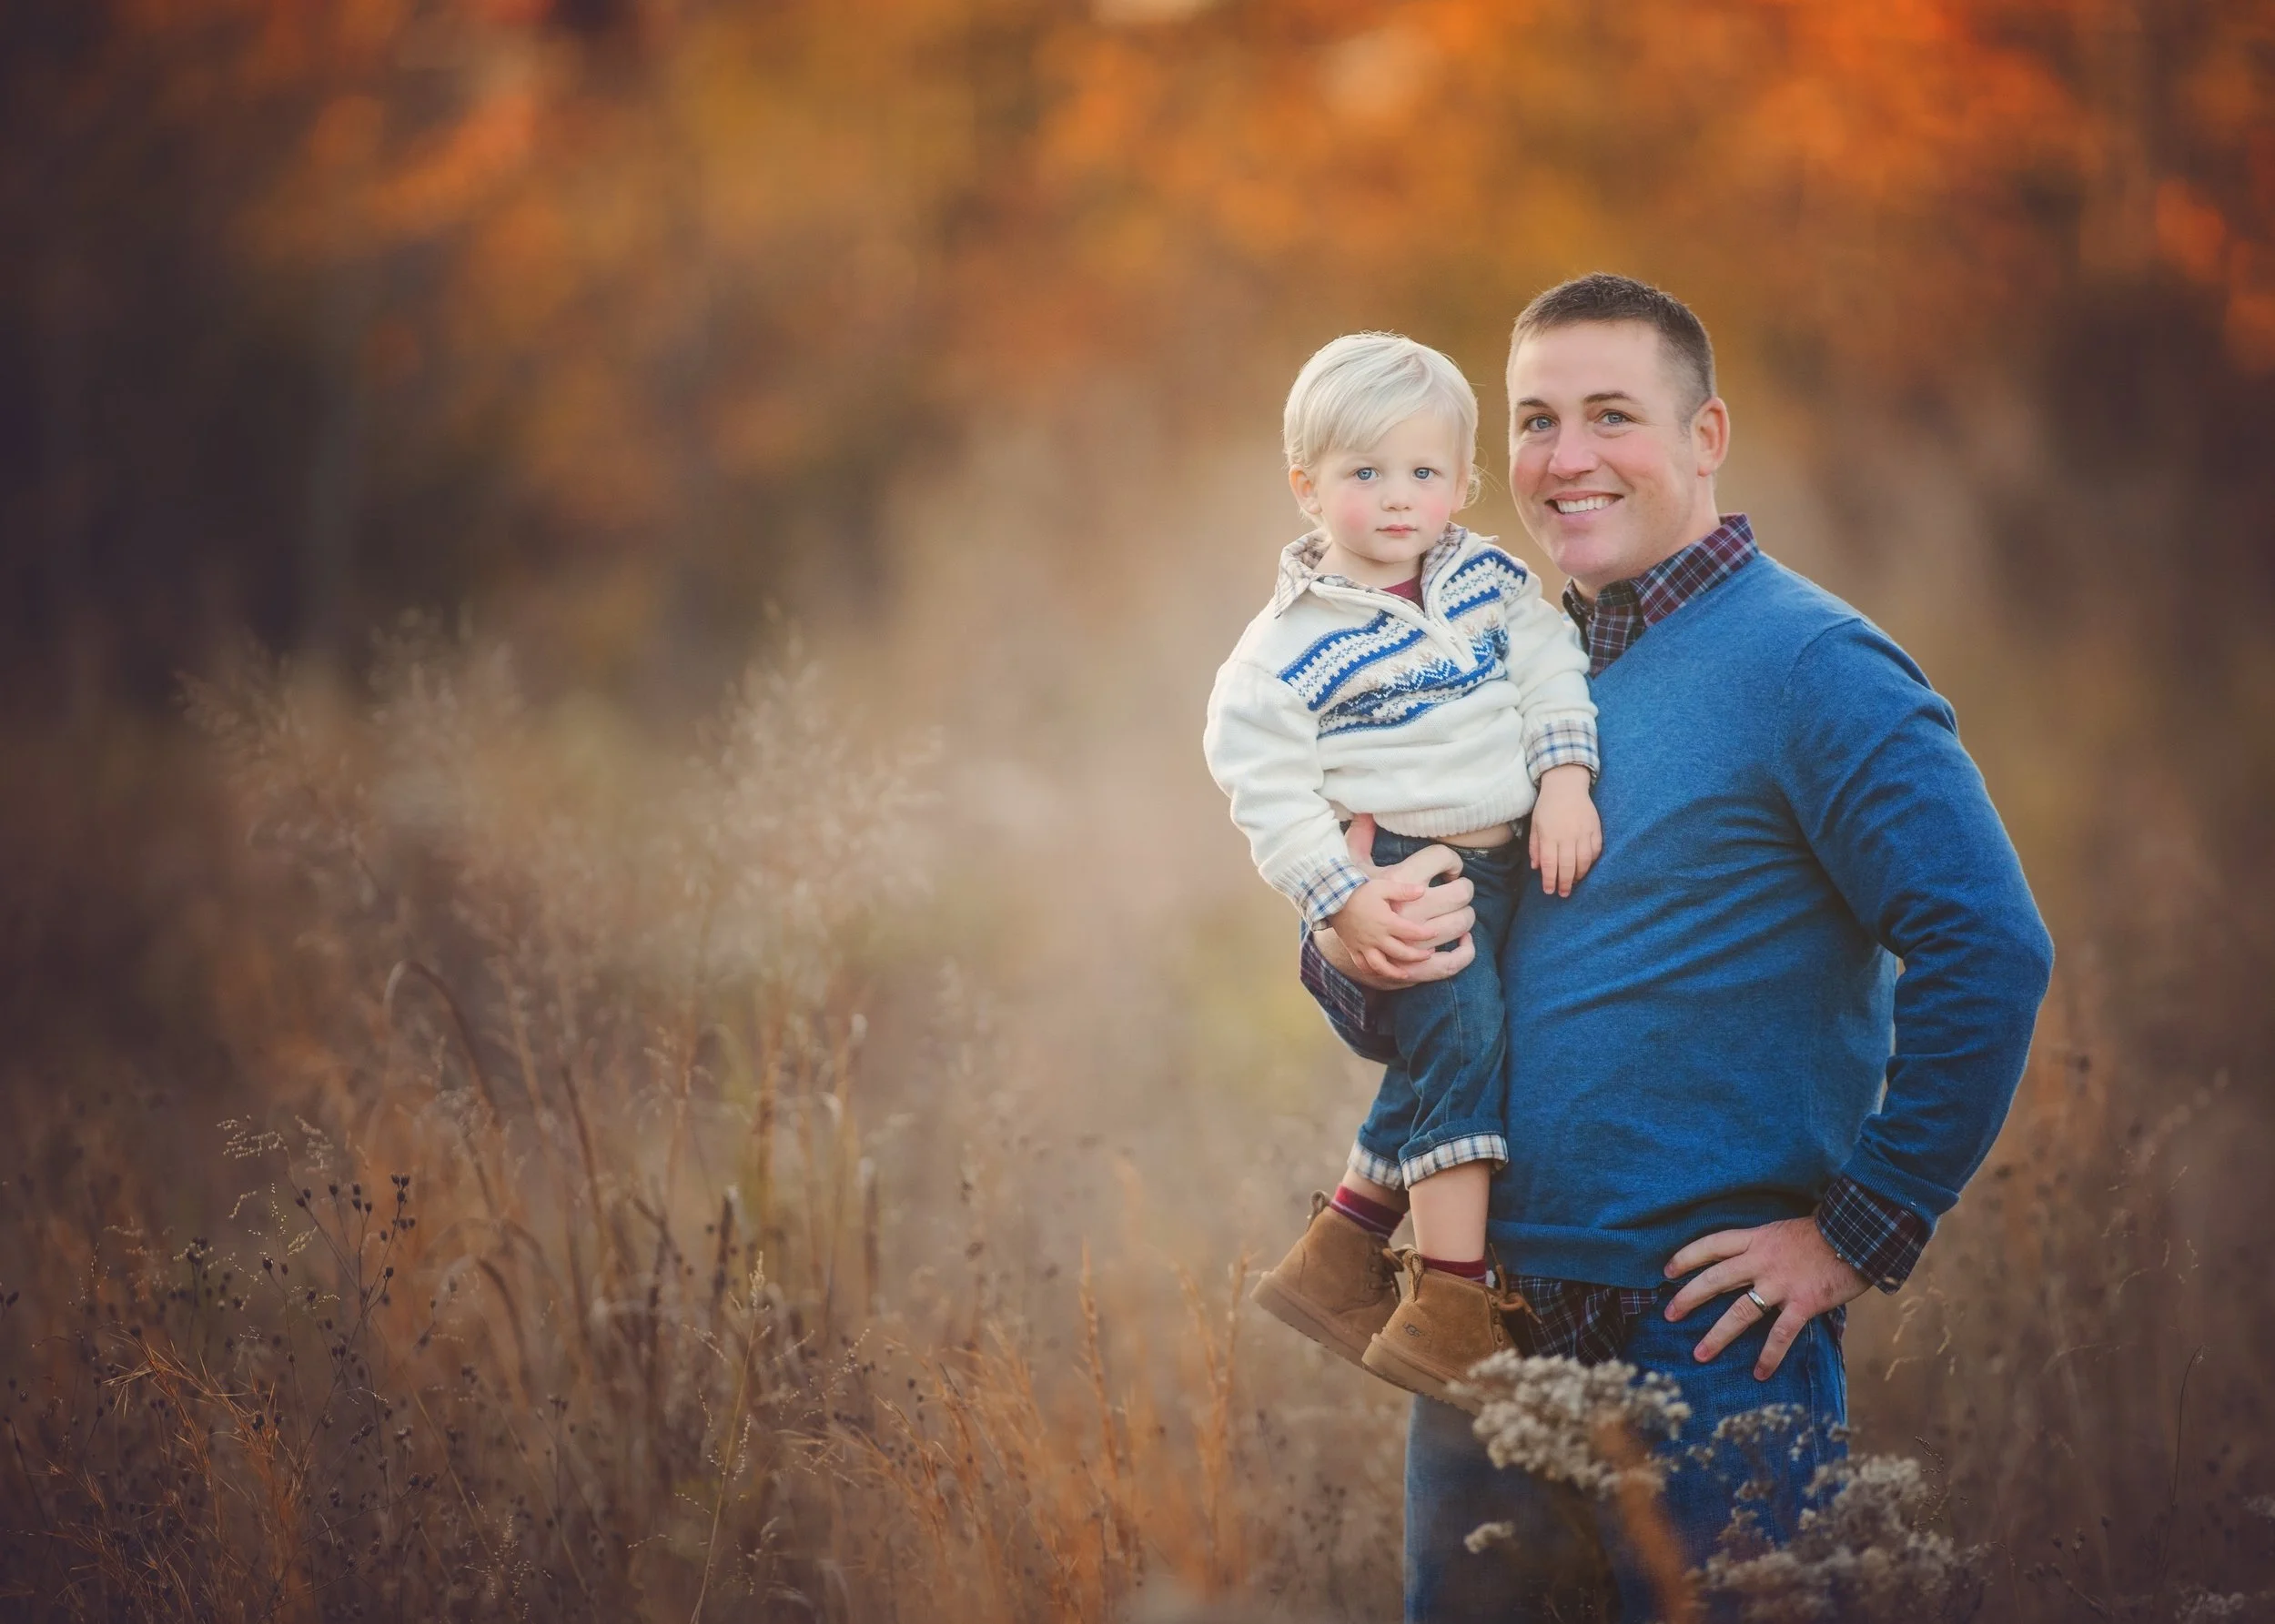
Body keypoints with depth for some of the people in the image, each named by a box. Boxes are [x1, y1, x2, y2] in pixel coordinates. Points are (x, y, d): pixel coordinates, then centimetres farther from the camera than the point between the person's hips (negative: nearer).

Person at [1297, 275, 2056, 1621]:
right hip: (1484, 1331, 7)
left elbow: (1989, 952, -18)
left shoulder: (1809, 666, -9)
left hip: (1708, 1343, -7)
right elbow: (1392, 1026, 18)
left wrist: (1862, 1234, -15)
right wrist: (1354, 957, -6)